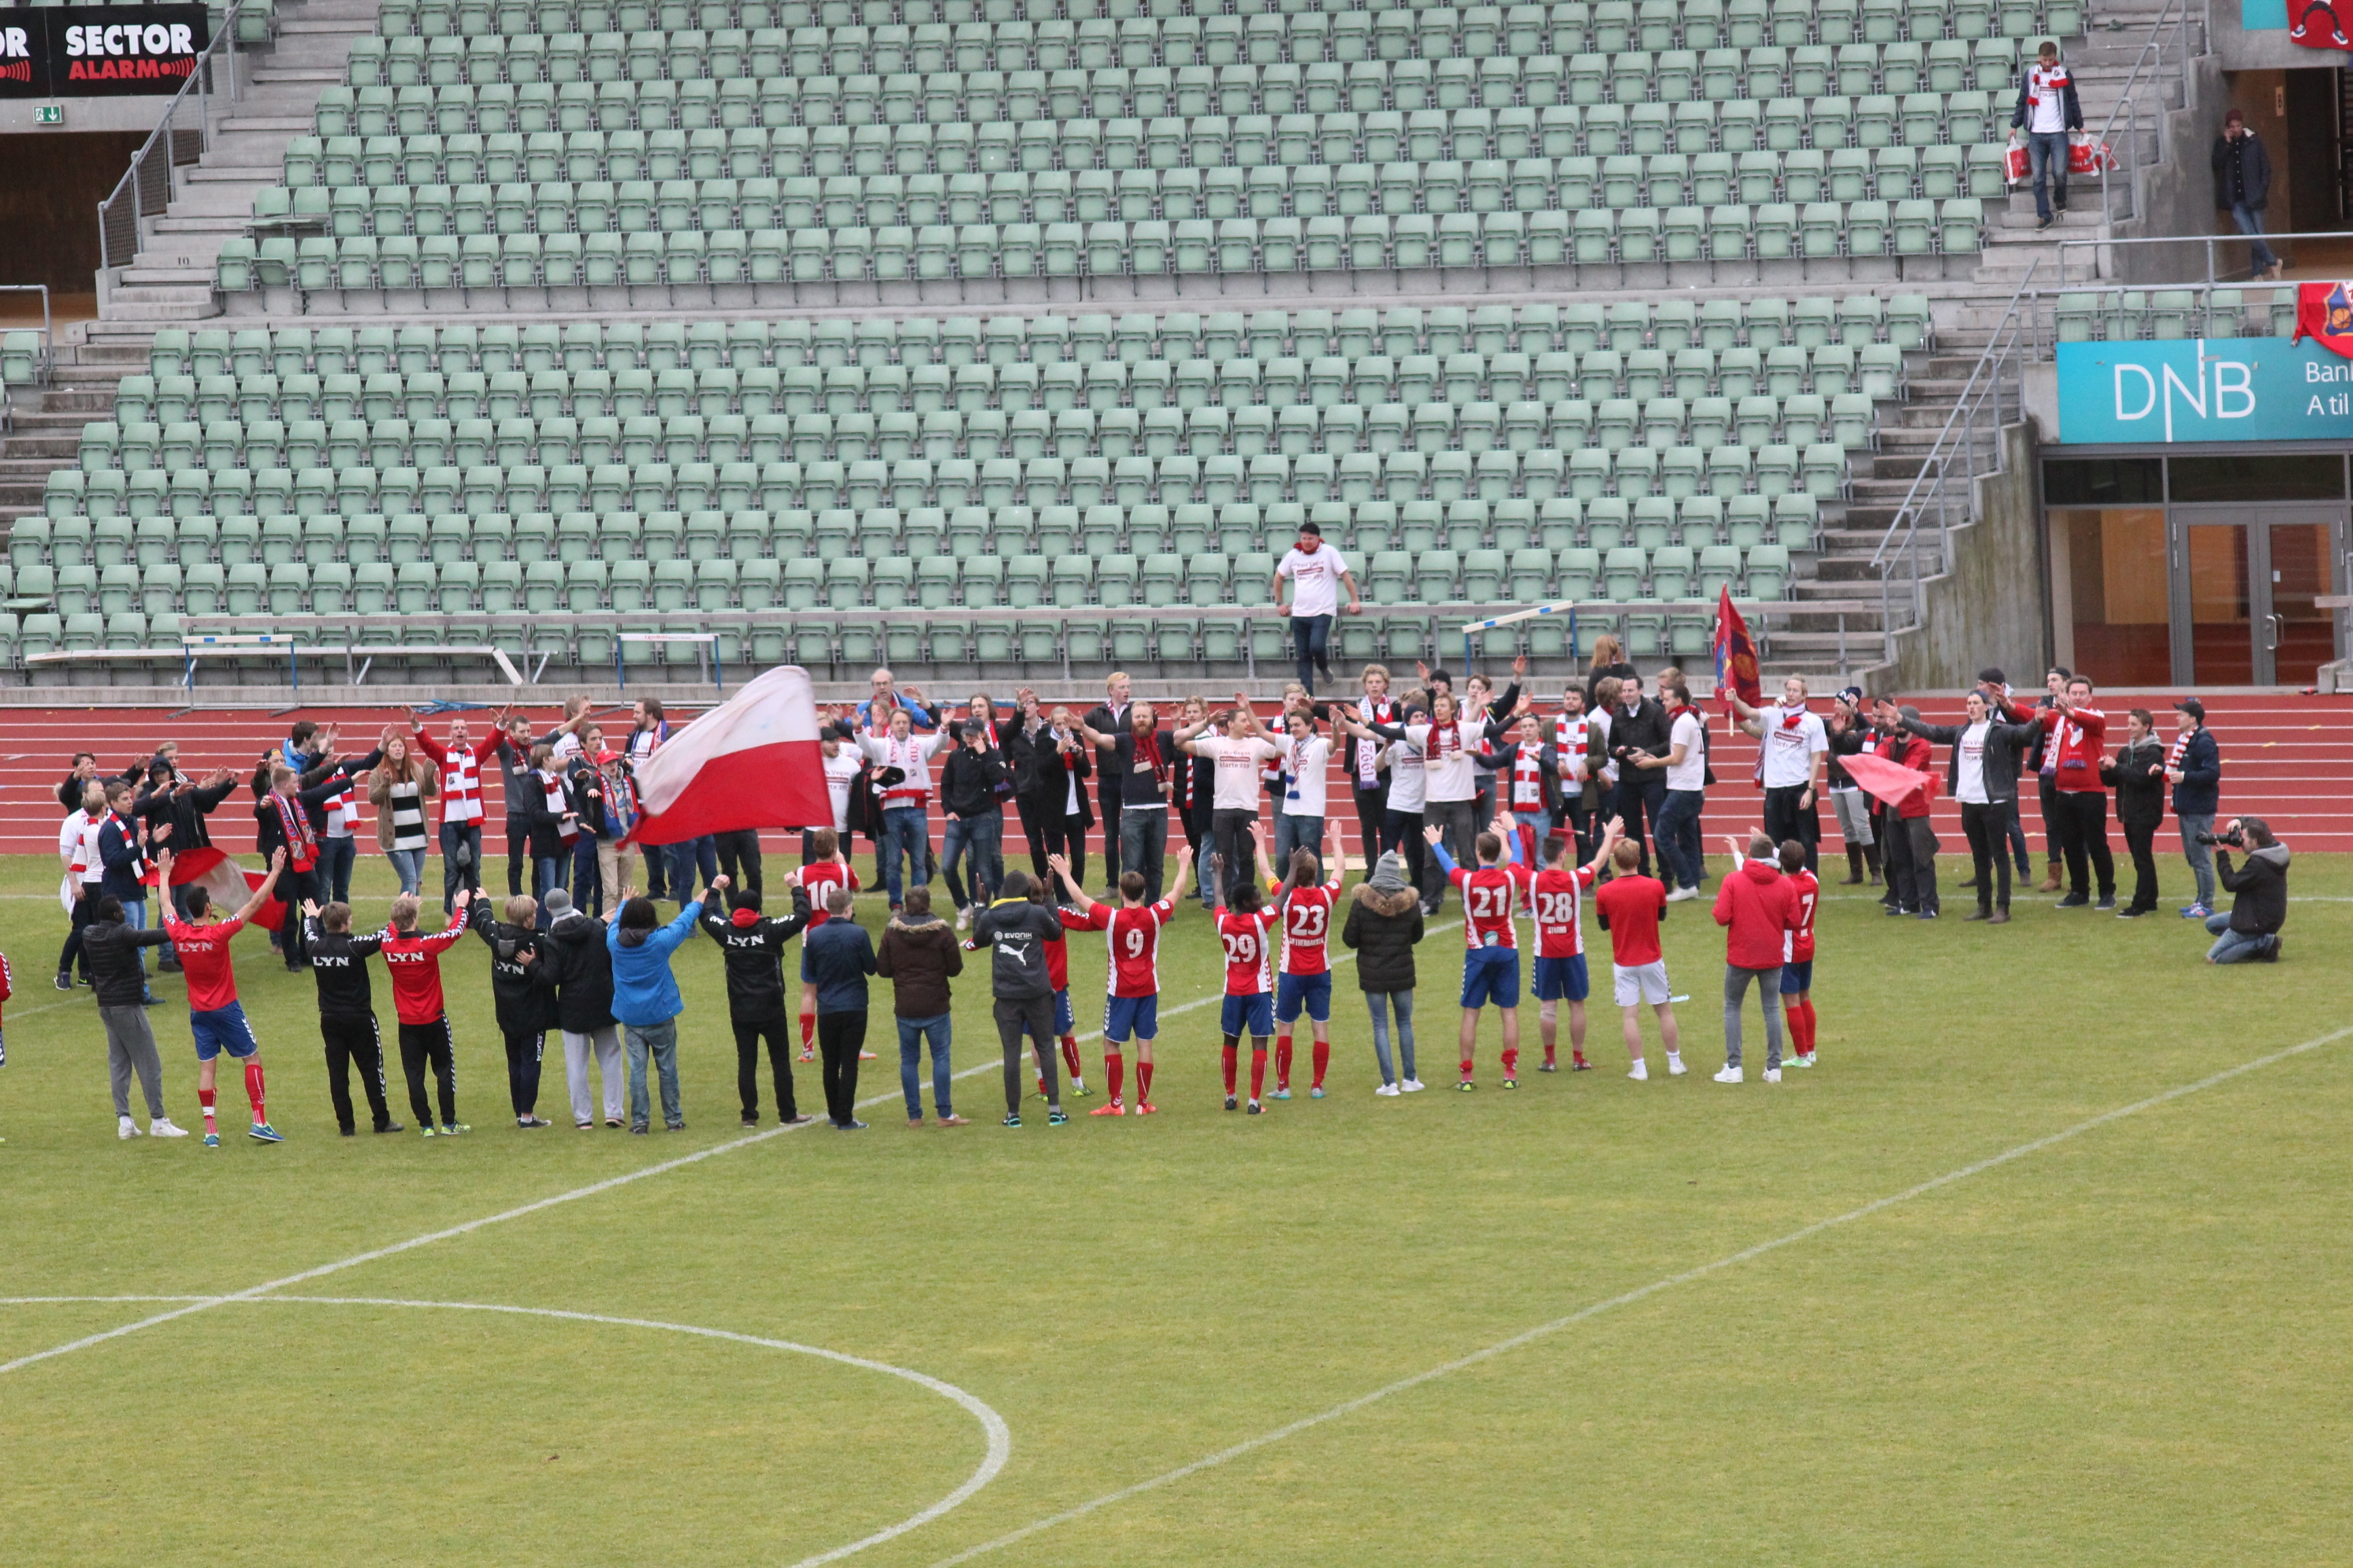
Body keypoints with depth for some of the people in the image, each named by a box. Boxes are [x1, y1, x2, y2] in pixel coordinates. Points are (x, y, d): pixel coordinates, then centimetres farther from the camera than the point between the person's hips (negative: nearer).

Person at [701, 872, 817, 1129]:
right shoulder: (770, 930, -12)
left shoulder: (726, 931, -4)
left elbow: (707, 916, 16)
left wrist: (715, 889, 29)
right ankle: (787, 1113, 8)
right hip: (771, 1010, -2)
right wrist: (798, 889, 7)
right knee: (780, 1060, 6)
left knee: (746, 1062, 7)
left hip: (740, 1011, 2)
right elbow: (802, 916, -8)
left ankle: (749, 1115, 7)